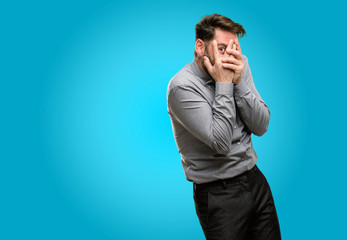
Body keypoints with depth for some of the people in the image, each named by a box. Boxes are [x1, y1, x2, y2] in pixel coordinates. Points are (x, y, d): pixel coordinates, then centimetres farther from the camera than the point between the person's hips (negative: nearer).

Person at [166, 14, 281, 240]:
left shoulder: (240, 66, -1)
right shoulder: (182, 85, -18)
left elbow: (261, 127, -5)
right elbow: (221, 143, -24)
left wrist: (239, 82, -16)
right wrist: (224, 84, -22)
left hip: (255, 179, 6)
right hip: (218, 193, -5)